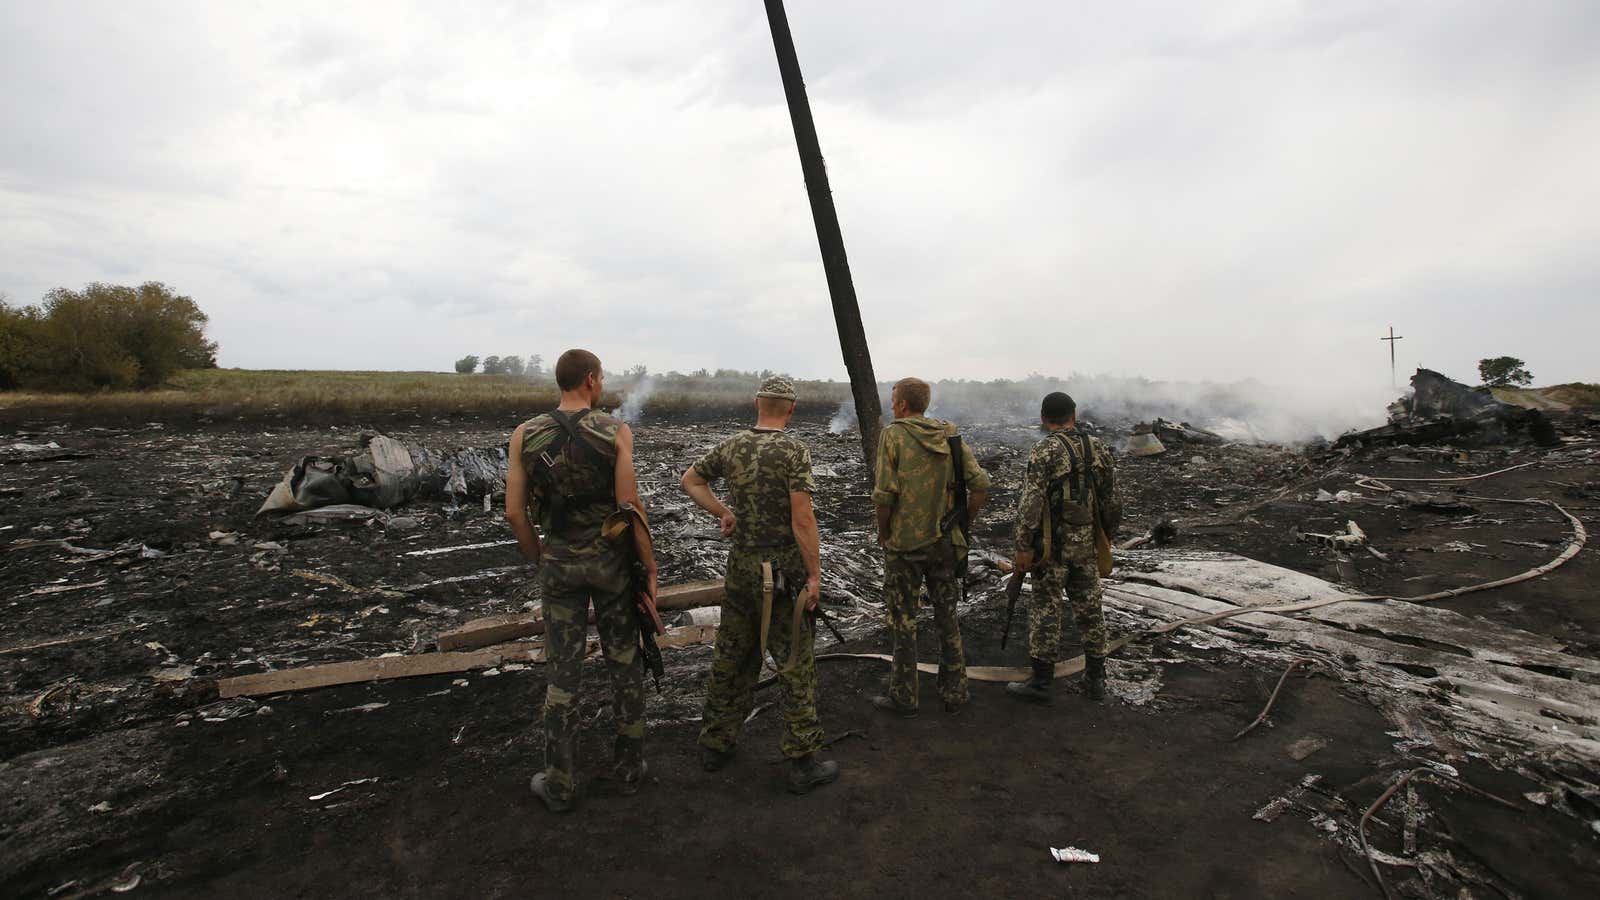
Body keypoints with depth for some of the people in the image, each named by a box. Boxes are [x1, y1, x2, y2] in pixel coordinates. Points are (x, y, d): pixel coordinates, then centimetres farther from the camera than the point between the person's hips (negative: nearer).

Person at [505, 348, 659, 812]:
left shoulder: (525, 435, -4)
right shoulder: (616, 432, -11)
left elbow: (515, 512, -3)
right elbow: (630, 507, -15)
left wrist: (540, 560, 12)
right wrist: (650, 567, -6)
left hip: (559, 563, 2)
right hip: (611, 560, -1)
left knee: (563, 671, 11)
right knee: (624, 663, 14)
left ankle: (559, 783, 20)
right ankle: (630, 765, 26)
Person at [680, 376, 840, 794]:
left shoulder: (731, 447, 3)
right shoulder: (794, 451, -14)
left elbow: (690, 480, 17)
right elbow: (802, 517, -19)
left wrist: (722, 512, 12)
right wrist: (815, 574, -14)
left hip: (740, 567, 6)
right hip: (783, 569, -5)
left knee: (731, 657, 17)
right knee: (795, 665, 4)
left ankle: (716, 744, 30)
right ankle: (804, 761, 11)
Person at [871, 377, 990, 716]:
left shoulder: (893, 435, -10)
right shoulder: (951, 436, 3)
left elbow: (885, 493, -16)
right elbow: (980, 484, -2)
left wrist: (882, 533, -2)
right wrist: (963, 525, 8)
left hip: (904, 543, -4)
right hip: (943, 542, 4)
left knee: (903, 619, 7)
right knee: (947, 616, 15)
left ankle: (903, 697, 16)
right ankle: (954, 693, 25)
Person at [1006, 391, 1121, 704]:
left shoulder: (1045, 450, -11)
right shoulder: (1098, 448, 6)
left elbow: (1031, 502, -18)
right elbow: (1112, 500, 9)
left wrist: (1024, 546, -15)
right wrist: (1107, 536, 20)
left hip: (1053, 545, -5)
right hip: (1088, 545, 5)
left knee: (1045, 609, 1)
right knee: (1089, 608, 13)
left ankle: (1041, 681, 7)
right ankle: (1095, 679, 23)